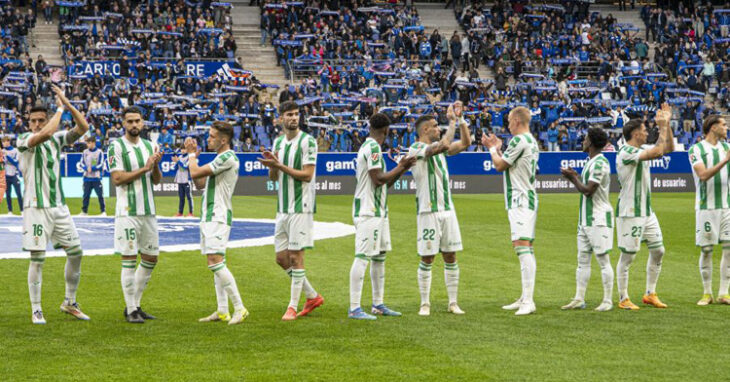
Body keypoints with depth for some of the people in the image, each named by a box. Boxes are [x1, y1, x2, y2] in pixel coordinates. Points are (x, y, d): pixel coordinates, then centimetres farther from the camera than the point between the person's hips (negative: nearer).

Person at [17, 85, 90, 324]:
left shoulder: (56, 139, 10)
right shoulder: (24, 140, -6)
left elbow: (82, 128, 4)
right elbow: (46, 133, -26)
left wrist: (68, 105, -3)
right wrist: (59, 109, -13)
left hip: (59, 206, 6)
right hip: (36, 207, -6)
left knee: (75, 252, 6)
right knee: (37, 258, -4)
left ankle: (70, 302, 21)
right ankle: (36, 310, 4)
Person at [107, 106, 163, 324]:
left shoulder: (149, 146, 14)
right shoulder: (116, 146, -5)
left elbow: (157, 181, 15)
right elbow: (116, 179, -13)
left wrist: (156, 165, -5)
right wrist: (144, 169, -14)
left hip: (148, 211, 7)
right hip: (127, 211, -7)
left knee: (150, 259, 10)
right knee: (129, 259, -6)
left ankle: (135, 305, 21)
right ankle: (131, 310, -1)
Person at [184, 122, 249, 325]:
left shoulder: (228, 158, -15)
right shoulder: (220, 159, 19)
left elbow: (195, 173, -17)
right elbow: (200, 184, 22)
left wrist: (192, 156, 2)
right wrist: (193, 154, 17)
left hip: (218, 217, -10)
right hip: (209, 217, 10)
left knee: (215, 261, -17)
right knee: (216, 264, 9)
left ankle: (239, 308, -18)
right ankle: (222, 311, 11)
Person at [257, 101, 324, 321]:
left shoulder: (308, 141, -9)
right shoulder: (278, 142, 13)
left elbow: (307, 175, -15)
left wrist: (279, 165, -18)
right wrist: (272, 166, -6)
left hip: (301, 207, -8)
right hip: (283, 208, 8)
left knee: (295, 257, -7)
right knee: (281, 258, 8)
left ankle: (293, 307, -2)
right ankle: (312, 296, 22)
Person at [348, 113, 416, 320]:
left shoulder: (370, 147, 18)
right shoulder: (373, 147, -13)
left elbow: (383, 183, 22)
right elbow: (378, 179, -20)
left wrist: (401, 169, 15)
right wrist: (400, 168, -9)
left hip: (377, 211, 11)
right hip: (368, 212, -11)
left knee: (379, 256, 14)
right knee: (362, 257, -11)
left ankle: (378, 304, 21)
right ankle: (354, 308, -12)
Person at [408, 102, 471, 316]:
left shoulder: (439, 147, 13)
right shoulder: (416, 149, -10)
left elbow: (465, 143, 16)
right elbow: (443, 145, -24)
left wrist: (461, 118, 9)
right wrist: (452, 121, -14)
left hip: (447, 209, 7)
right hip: (428, 212, -7)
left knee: (450, 257, 7)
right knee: (427, 259, -2)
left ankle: (453, 303, 12)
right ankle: (425, 304, 6)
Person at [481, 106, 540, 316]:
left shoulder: (519, 140, -14)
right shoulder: (532, 141, 17)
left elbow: (500, 165, -8)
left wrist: (493, 149, 9)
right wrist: (497, 148, 24)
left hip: (521, 201, -11)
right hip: (527, 199, 11)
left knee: (522, 246, -16)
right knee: (526, 249, 12)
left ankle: (528, 301, -22)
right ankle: (525, 299, 18)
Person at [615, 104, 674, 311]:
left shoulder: (642, 150, 12)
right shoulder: (626, 152, -16)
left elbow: (668, 148, 19)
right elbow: (657, 151, -26)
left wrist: (666, 124, 8)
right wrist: (662, 126, -16)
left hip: (647, 211, 9)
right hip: (630, 213, -9)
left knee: (658, 251, 10)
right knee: (627, 255, -3)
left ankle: (650, 294, 20)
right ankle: (623, 299, 4)